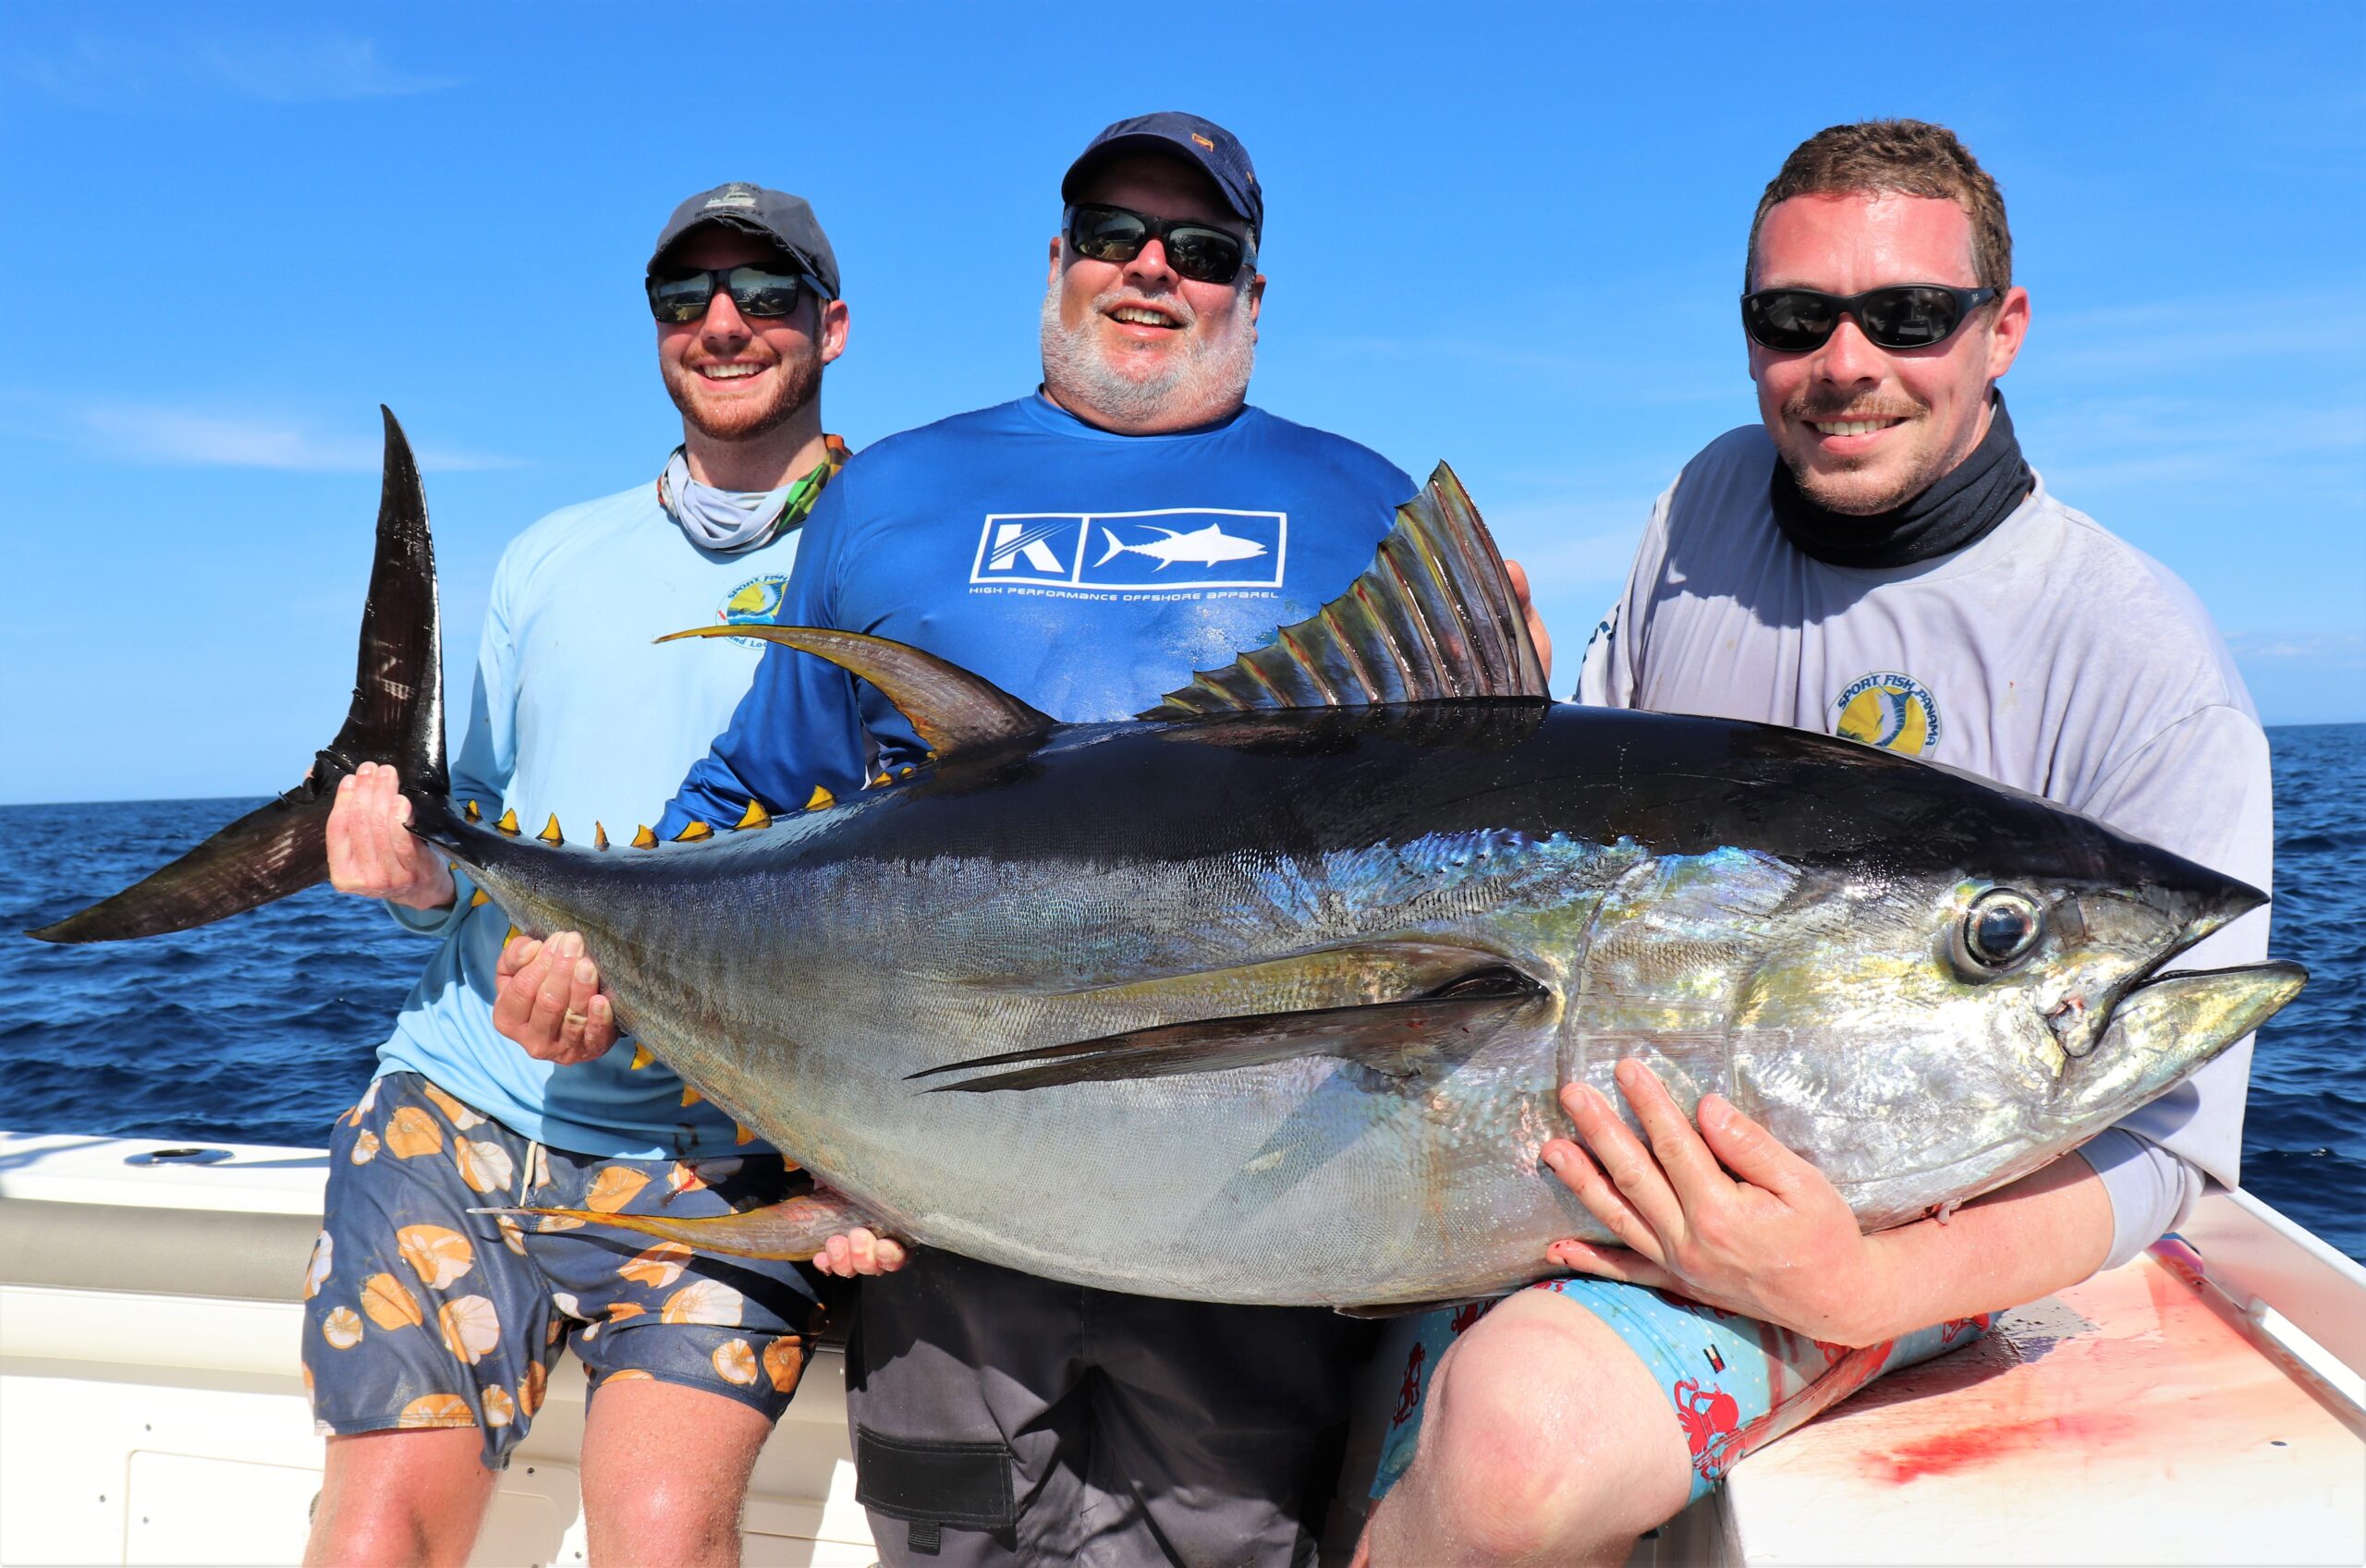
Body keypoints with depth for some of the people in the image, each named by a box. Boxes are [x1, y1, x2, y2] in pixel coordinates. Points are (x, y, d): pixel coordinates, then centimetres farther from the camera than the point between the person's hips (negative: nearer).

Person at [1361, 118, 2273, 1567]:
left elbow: (2161, 1135, -13)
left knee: (1524, 1420, -31)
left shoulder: (2149, 672, -13)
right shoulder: (1715, 495, 7)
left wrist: (1857, 1288, -29)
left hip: (1877, 1216, -6)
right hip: (1593, 1145, 7)